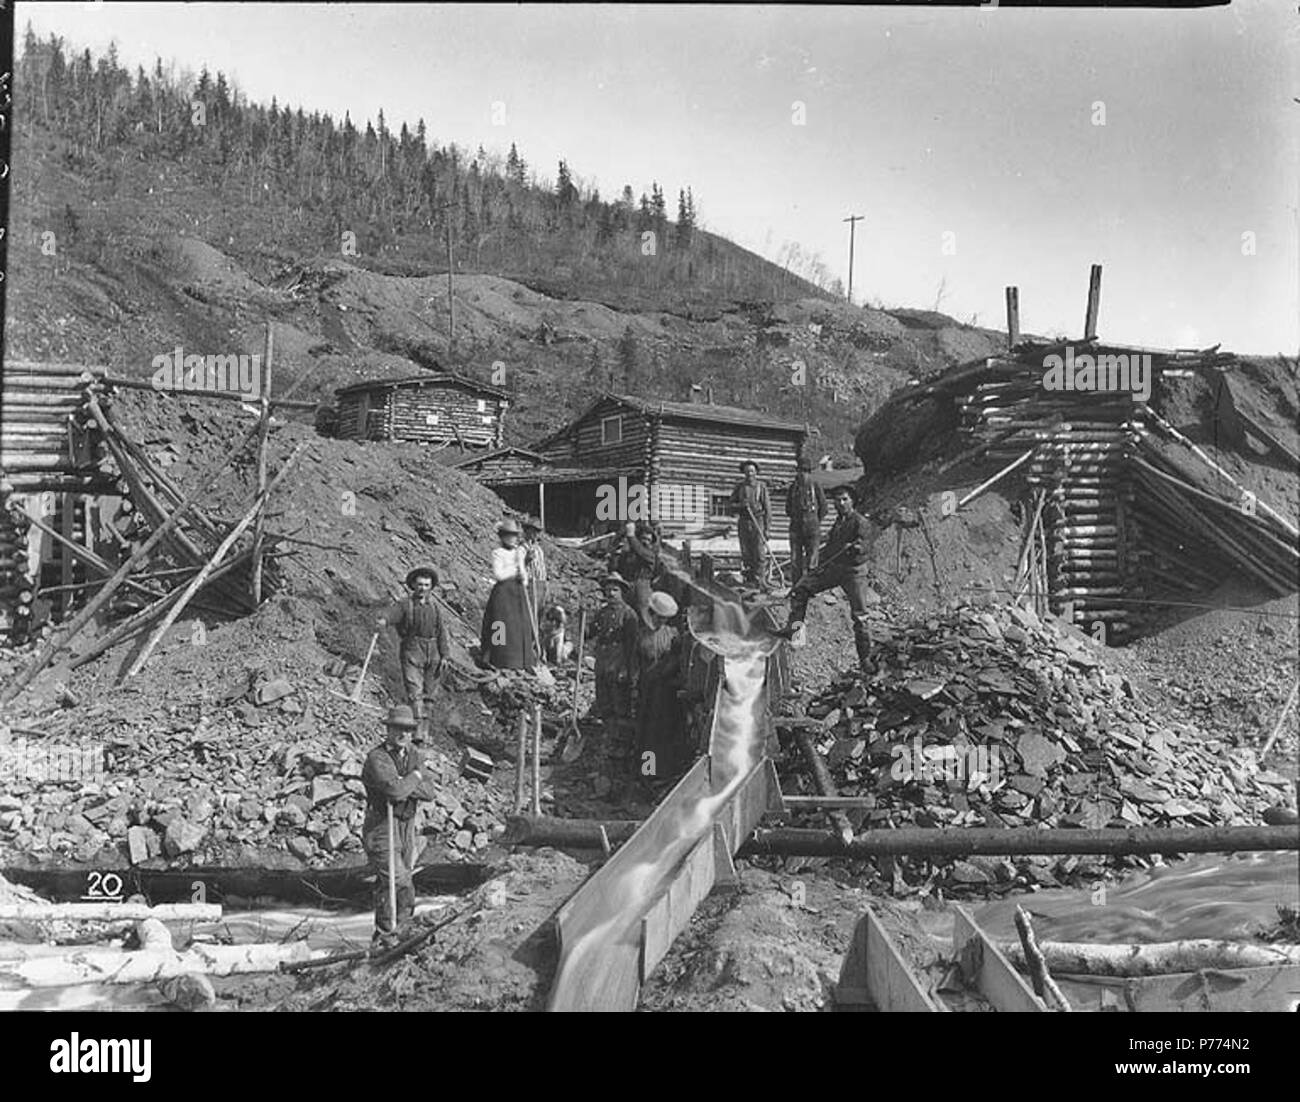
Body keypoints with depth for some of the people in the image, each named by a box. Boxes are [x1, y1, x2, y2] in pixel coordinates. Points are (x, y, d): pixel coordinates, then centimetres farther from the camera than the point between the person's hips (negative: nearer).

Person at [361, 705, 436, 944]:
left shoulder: (412, 755, 9)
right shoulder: (376, 758, -15)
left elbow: (429, 792, -2)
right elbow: (394, 790, -31)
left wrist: (404, 785, -18)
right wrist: (415, 777, -12)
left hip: (407, 828, 7)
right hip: (381, 828, -7)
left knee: (387, 888, 14)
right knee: (400, 885, -15)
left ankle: (383, 937, 26)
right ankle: (385, 935, -2)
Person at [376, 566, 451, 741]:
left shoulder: (436, 607, 11)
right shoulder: (405, 604, 2)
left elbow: (443, 633, 8)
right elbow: (393, 614, -18)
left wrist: (444, 656, 0)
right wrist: (383, 621, -41)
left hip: (433, 654, 3)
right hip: (412, 652, -3)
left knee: (429, 693, 6)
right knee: (415, 691, -12)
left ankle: (425, 727, 18)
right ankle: (417, 728, -17)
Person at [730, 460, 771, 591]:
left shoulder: (761, 486, 2)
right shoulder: (739, 486, 8)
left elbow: (767, 507, 1)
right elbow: (731, 504, 10)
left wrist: (767, 526, -5)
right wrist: (740, 505, -12)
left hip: (758, 521, -2)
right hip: (744, 522, 2)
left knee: (760, 553, -10)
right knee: (746, 554, 5)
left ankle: (761, 580, -11)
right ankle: (750, 579, 14)